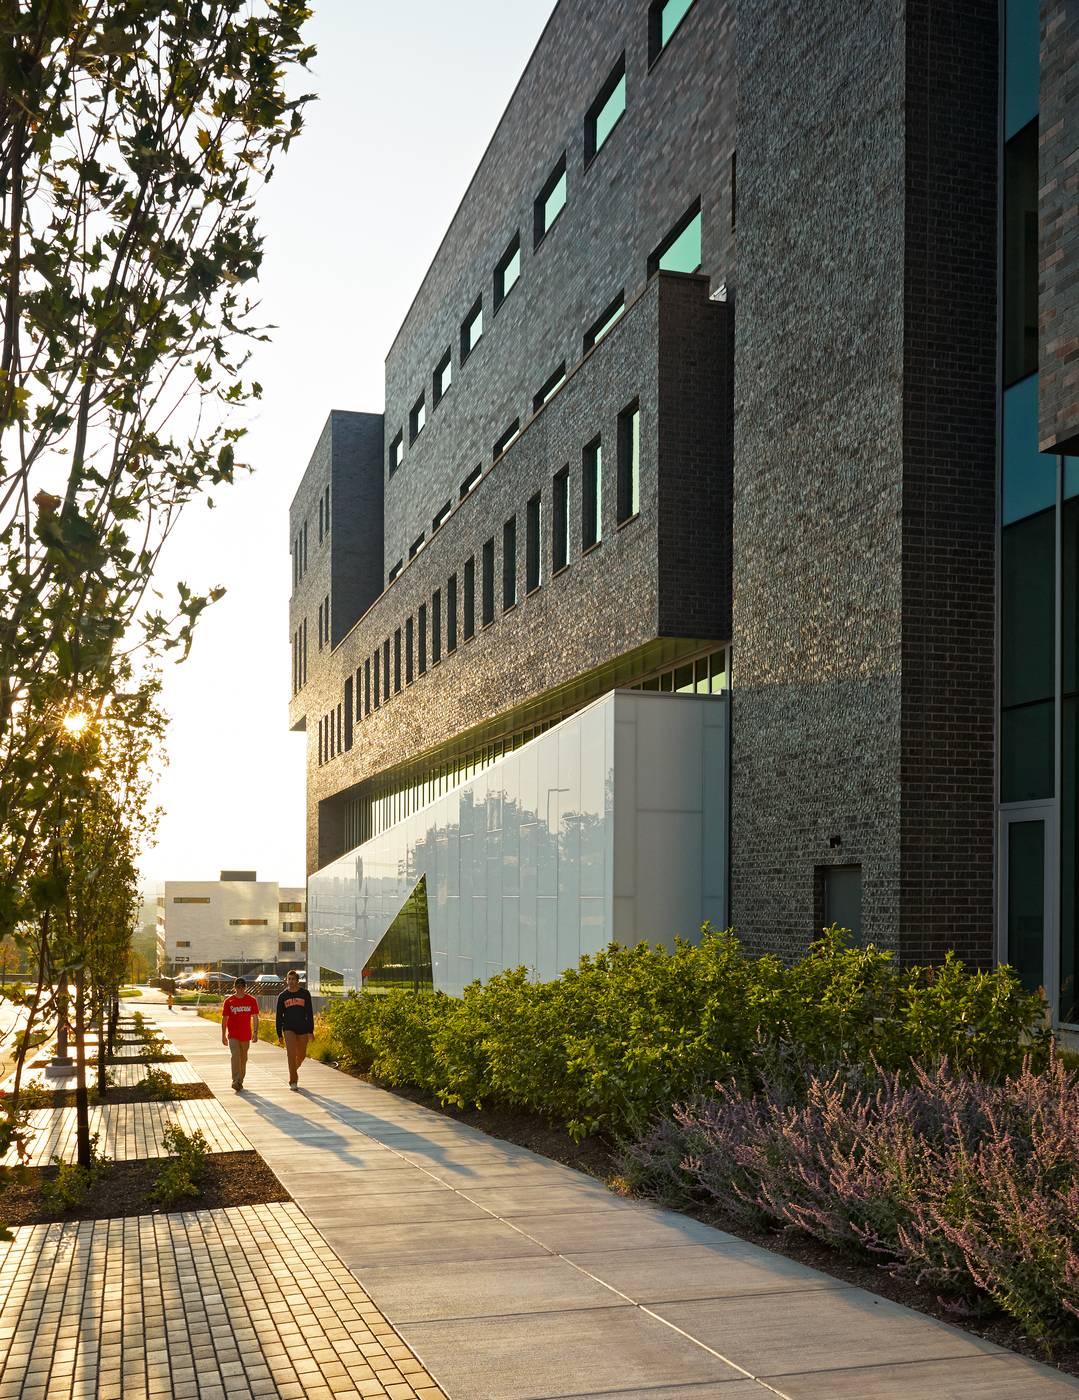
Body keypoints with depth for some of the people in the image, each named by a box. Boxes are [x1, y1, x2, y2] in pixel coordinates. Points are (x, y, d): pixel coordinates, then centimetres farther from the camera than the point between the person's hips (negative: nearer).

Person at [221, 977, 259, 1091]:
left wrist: (255, 1032, -4)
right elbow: (224, 1019, 4)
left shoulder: (251, 1000, 1)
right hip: (233, 1035, -2)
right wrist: (223, 1036, 4)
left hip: (246, 1035, 2)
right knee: (235, 1056, -16)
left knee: (243, 1058, 10)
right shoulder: (228, 1001, -1)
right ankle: (235, 1081, -19)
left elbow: (255, 1017, 4)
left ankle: (240, 1082, 23)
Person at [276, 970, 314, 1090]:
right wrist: (279, 1035, 4)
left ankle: (294, 1068, 43)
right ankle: (293, 1082, -10)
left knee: (301, 1055, 10)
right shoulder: (282, 996, 3)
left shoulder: (305, 993, 1)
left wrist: (310, 1031, -6)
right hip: (289, 1029, -1)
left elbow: (309, 1013, 0)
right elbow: (279, 1016, 7)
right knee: (291, 1053, -15)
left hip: (302, 1028, 1)